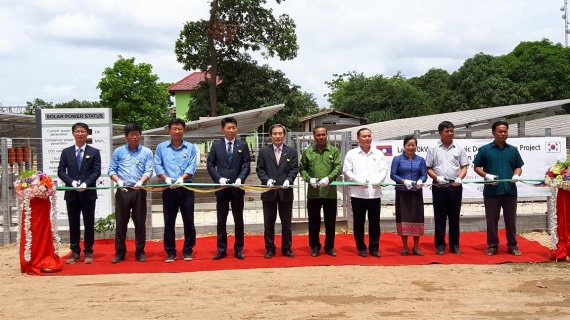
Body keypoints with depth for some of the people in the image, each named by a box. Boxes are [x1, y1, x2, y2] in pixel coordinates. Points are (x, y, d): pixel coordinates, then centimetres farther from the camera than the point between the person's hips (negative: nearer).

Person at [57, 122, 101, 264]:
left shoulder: (94, 152, 4)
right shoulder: (66, 152, 9)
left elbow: (97, 171, -4)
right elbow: (61, 171, 3)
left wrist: (85, 183, -19)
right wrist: (72, 182, -14)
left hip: (88, 193, -2)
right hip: (71, 193, 2)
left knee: (89, 224, 3)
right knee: (73, 224, 6)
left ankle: (88, 252, 11)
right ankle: (75, 252, 14)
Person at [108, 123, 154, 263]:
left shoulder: (146, 152, 6)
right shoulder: (118, 152, 8)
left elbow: (148, 171, -2)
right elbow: (112, 170, 6)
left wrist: (141, 182, -20)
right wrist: (118, 181, -14)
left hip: (139, 191, 0)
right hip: (123, 191, 0)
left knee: (140, 222, 3)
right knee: (121, 222, 3)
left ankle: (140, 252, 12)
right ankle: (120, 252, 11)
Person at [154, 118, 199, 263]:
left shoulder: (191, 147, 5)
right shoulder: (161, 147, 6)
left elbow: (192, 166, -3)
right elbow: (158, 166, 1)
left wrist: (182, 179, -19)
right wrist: (166, 179, -16)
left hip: (186, 187, 0)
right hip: (168, 189, 0)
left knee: (188, 220, 2)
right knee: (169, 221, 3)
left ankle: (188, 250, 13)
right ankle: (170, 252, 11)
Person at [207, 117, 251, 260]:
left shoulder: (243, 145, 5)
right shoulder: (216, 145, 5)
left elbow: (246, 166, 0)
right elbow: (210, 165, 3)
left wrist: (240, 178, -17)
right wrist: (219, 178, -11)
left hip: (237, 188, 0)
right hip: (221, 188, 0)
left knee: (238, 220, 6)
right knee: (221, 220, 6)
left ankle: (239, 249, 14)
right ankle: (221, 249, 13)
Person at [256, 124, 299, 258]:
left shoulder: (291, 152, 6)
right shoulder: (263, 151, 4)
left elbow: (294, 169, 1)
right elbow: (260, 169, 2)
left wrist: (288, 180, -16)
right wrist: (267, 179, -15)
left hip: (285, 191, 0)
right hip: (269, 192, 0)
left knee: (286, 222, 7)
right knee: (268, 222, 6)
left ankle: (287, 248, 17)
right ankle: (270, 248, 16)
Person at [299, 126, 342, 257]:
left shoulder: (334, 151, 4)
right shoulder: (307, 152, 6)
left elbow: (338, 167, -4)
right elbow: (302, 169, 6)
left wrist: (329, 178, -19)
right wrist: (309, 179, -13)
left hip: (330, 192, 0)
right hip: (313, 192, 0)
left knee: (330, 221, 7)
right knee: (314, 221, 8)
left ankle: (329, 246, 19)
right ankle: (314, 246, 20)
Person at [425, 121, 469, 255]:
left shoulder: (459, 149, 6)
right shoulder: (433, 149, 3)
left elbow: (464, 167, 7)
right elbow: (428, 169, 3)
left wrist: (459, 178, -12)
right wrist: (437, 178, -14)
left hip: (455, 187, 1)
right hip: (439, 187, -1)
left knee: (454, 216, 7)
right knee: (439, 217, 3)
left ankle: (454, 244, 16)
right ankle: (440, 245, 10)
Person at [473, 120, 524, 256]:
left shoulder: (513, 150, 11)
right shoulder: (485, 150, 2)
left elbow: (518, 167, 16)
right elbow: (477, 167, 4)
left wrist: (516, 175, -6)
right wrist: (486, 175, -13)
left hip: (510, 191, 2)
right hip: (491, 191, -2)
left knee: (511, 220, 8)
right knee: (492, 220, 5)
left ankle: (512, 245, 18)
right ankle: (492, 246, 14)